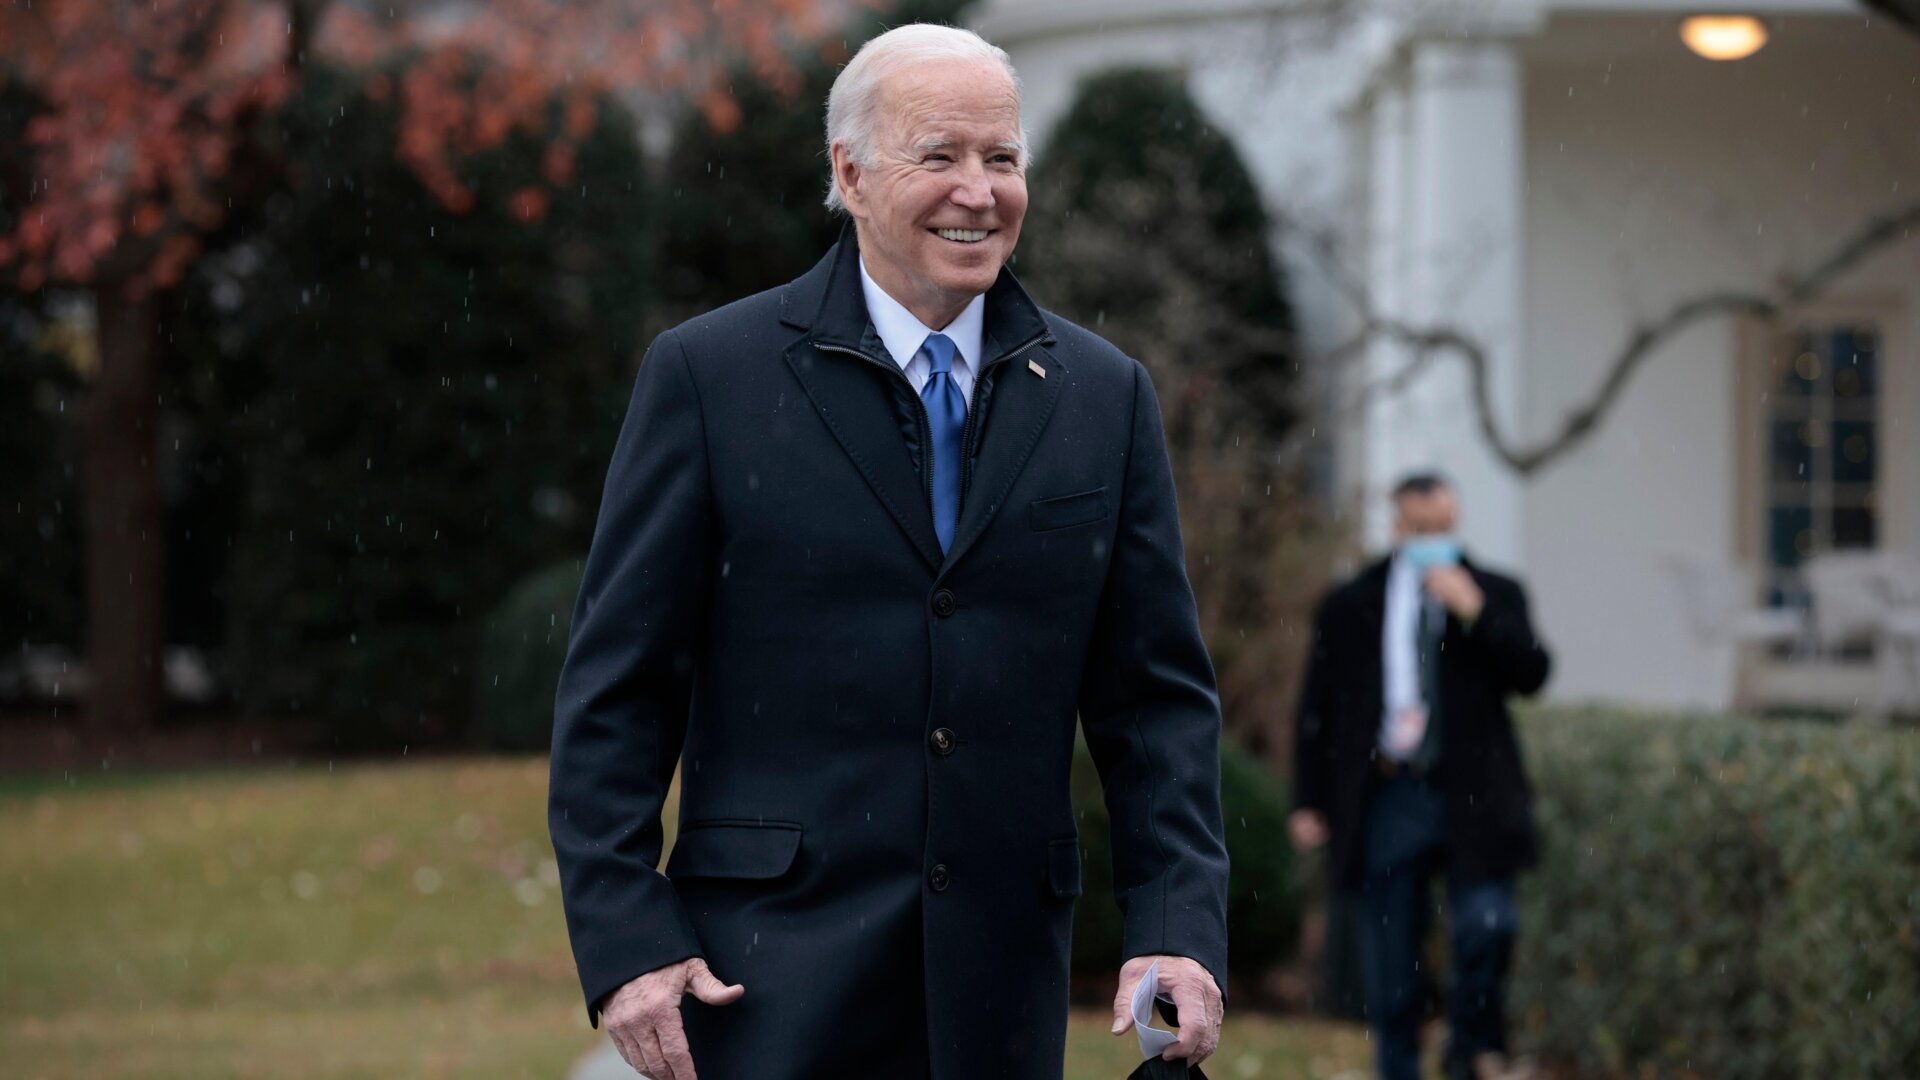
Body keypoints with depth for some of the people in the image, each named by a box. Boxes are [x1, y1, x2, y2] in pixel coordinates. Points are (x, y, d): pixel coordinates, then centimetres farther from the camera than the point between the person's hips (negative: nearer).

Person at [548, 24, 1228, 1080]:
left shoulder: (1106, 396, 9)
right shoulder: (708, 376, 0)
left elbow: (1158, 695, 9)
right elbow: (616, 689, -1)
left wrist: (1178, 931, -2)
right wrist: (625, 940, -9)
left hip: (1000, 988, 3)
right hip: (772, 983, -3)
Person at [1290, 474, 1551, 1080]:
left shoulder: (1495, 595, 9)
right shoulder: (1349, 607, 10)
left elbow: (1532, 674, -4)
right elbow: (1315, 711, 12)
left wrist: (1474, 613, -14)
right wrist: (1309, 802, 5)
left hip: (1470, 801, -1)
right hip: (1386, 799, 1)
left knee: (1487, 925, -17)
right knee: (1391, 975, 2)